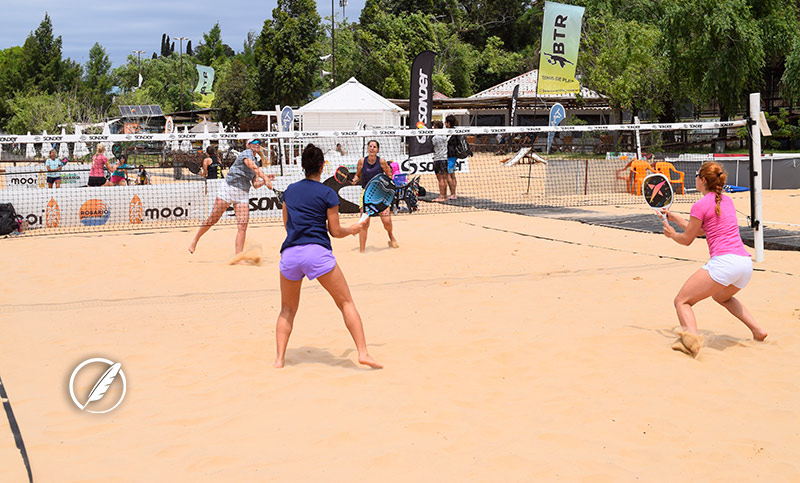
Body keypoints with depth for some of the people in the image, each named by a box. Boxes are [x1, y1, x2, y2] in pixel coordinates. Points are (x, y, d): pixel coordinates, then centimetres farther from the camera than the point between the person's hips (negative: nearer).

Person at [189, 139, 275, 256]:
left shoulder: (257, 161, 20)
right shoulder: (246, 153, -2)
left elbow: (255, 184, 17)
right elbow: (254, 168, -21)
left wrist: (266, 179, 1)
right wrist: (265, 178, -32)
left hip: (243, 193, 6)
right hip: (229, 188, -6)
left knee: (243, 225, -8)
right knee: (213, 219, -1)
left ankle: (238, 256, -8)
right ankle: (195, 241, 17)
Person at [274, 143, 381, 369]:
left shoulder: (289, 190, 15)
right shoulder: (327, 194, 2)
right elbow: (336, 232, 4)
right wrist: (353, 229, 23)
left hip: (289, 254, 4)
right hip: (317, 252, -4)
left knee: (287, 310, 18)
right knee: (346, 302, 4)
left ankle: (280, 358, 8)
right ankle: (363, 352, -5)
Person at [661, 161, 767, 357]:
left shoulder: (701, 205, -4)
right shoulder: (726, 201, 19)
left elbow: (687, 239, 6)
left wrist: (672, 234, 26)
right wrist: (674, 217, 33)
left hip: (724, 261, -8)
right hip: (746, 262, 8)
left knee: (682, 301, -2)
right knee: (721, 296, 37)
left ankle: (692, 337, -28)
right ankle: (757, 331, 26)